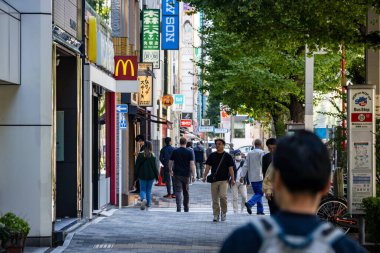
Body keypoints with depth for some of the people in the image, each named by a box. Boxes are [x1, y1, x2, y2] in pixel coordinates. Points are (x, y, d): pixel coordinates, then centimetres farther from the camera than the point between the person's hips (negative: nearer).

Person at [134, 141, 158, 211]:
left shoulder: (140, 155, -6)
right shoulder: (152, 156, -6)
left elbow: (137, 166, -2)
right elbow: (155, 167, -2)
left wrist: (136, 175, 6)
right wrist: (157, 176, 7)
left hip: (142, 175, -1)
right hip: (151, 176, 1)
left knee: (142, 190, 4)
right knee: (149, 190, 14)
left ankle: (143, 199, -24)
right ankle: (148, 203, 16)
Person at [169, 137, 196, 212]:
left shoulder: (175, 151, 0)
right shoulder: (189, 152, -3)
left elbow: (170, 162, 5)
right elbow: (192, 164, -9)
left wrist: (170, 171, 22)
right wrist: (193, 175, -8)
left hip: (177, 174, -1)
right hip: (186, 174, 1)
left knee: (178, 191, -5)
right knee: (186, 192, 15)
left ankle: (178, 207, -22)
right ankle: (186, 208, 25)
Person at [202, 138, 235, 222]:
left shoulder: (227, 156, 5)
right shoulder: (212, 155, 10)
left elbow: (230, 168, 5)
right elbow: (208, 167, 8)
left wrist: (232, 179, -1)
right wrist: (204, 176, -5)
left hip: (224, 180, -3)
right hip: (214, 180, 3)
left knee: (223, 196, -18)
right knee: (215, 199, 2)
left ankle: (224, 212, 3)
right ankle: (216, 215, 10)